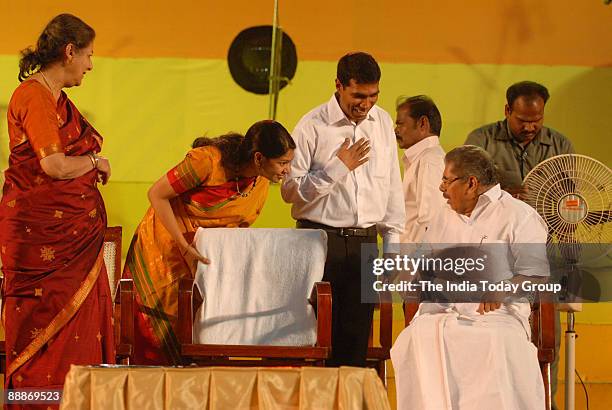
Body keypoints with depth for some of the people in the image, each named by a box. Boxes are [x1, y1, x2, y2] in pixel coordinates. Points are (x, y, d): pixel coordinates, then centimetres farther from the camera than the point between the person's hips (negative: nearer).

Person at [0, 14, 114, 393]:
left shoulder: (56, 97, 16)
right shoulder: (34, 96, -14)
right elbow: (54, 165, -22)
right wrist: (95, 161, -7)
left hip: (73, 232, 10)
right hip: (42, 232, -10)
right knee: (48, 329, -6)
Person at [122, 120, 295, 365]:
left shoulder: (261, 186, -7)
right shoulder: (208, 161, -28)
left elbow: (240, 229, 6)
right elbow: (157, 195, -21)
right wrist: (184, 247, -23)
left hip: (204, 254, 5)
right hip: (164, 245, -5)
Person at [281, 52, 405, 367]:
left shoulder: (382, 122, 11)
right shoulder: (313, 126, -5)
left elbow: (392, 187, 18)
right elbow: (290, 190, -9)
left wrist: (392, 241, 14)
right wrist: (339, 167, -13)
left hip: (365, 242, 4)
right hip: (321, 240, -4)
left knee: (357, 335, 2)